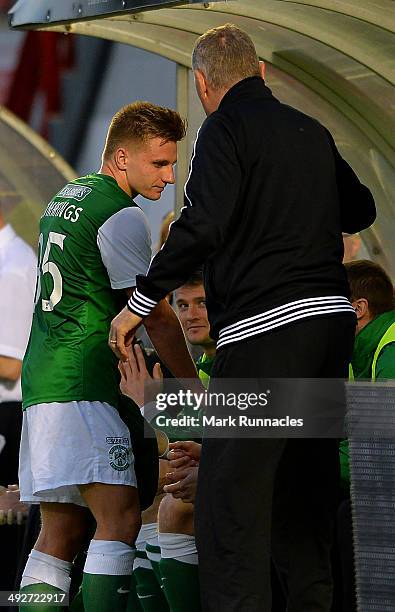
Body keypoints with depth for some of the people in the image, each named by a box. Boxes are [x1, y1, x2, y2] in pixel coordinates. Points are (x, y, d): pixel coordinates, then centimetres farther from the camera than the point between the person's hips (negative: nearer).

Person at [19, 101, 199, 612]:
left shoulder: (65, 197, 19)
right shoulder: (121, 216, -9)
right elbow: (157, 319, -7)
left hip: (41, 379, 10)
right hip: (81, 387, -10)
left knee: (61, 531, 9)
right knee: (120, 518, -16)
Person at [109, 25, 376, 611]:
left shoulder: (226, 128, -5)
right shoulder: (312, 132, 17)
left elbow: (203, 225, -17)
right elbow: (360, 209, 30)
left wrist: (140, 302, -11)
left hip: (265, 327, -8)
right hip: (333, 317, 8)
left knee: (230, 496, -9)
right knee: (303, 488, 15)